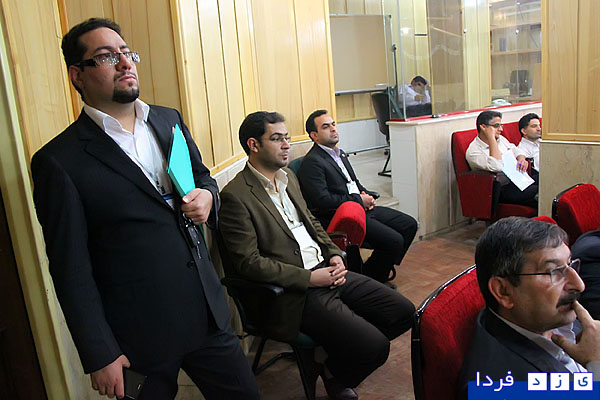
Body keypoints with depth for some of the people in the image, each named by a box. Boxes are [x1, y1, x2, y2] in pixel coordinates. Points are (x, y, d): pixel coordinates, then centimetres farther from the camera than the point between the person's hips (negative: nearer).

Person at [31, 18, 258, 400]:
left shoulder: (170, 120, 5)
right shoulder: (59, 161, -12)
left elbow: (203, 177, 19)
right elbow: (71, 270, -11)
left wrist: (207, 195, -6)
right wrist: (100, 357, -9)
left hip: (209, 313, 5)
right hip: (140, 338, -5)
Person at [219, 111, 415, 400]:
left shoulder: (288, 177, 14)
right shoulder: (235, 196, -13)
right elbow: (248, 262, -17)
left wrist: (334, 256, 3)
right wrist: (309, 278, -17)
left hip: (326, 270, 9)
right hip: (295, 293, -8)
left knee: (402, 312, 4)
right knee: (374, 346, -19)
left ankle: (336, 356, 21)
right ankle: (334, 376, 14)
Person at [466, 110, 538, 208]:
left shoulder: (500, 139, 15)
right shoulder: (473, 151, -13)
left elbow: (515, 150, 30)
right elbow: (497, 167, -26)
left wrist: (521, 159, 4)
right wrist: (491, 138, -21)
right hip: (503, 189, -8)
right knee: (538, 193, -29)